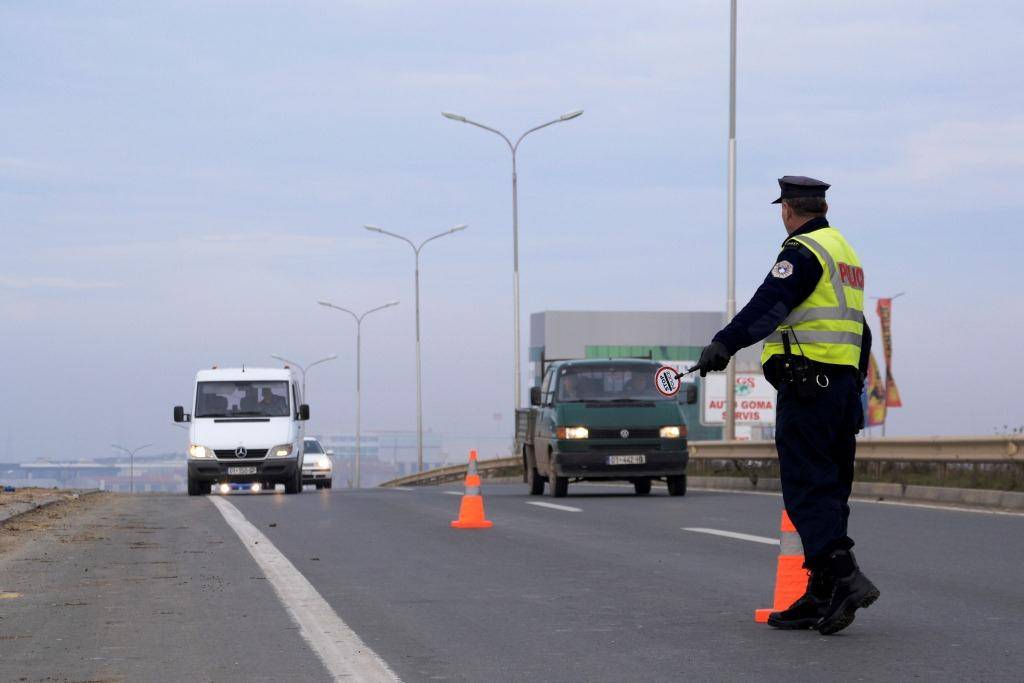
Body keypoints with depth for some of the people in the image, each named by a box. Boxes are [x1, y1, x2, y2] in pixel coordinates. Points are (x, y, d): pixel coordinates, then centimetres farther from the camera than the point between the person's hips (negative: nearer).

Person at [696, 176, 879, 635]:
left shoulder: (803, 252, -7)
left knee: (807, 490, -11)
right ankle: (821, 598, 9)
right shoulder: (845, 252, 22)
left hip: (806, 384, -9)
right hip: (843, 382, 9)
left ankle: (844, 578, -24)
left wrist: (725, 343, -31)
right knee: (830, 491, 8)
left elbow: (770, 303, -23)